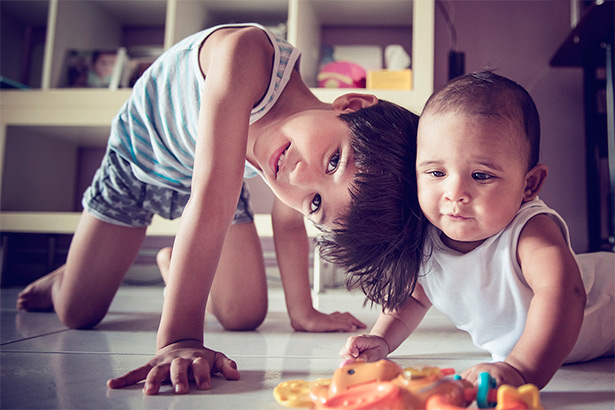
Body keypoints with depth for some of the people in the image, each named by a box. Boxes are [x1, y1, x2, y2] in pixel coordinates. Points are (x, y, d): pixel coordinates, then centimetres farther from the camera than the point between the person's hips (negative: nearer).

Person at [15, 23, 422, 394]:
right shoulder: (249, 55, -46)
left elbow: (288, 223, -10)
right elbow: (213, 203, -51)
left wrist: (304, 314, -7)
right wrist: (178, 340, -51)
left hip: (211, 177, 3)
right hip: (141, 154, -3)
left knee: (246, 317, -2)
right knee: (78, 314, -2)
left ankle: (175, 264, 31)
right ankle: (66, 276, 38)